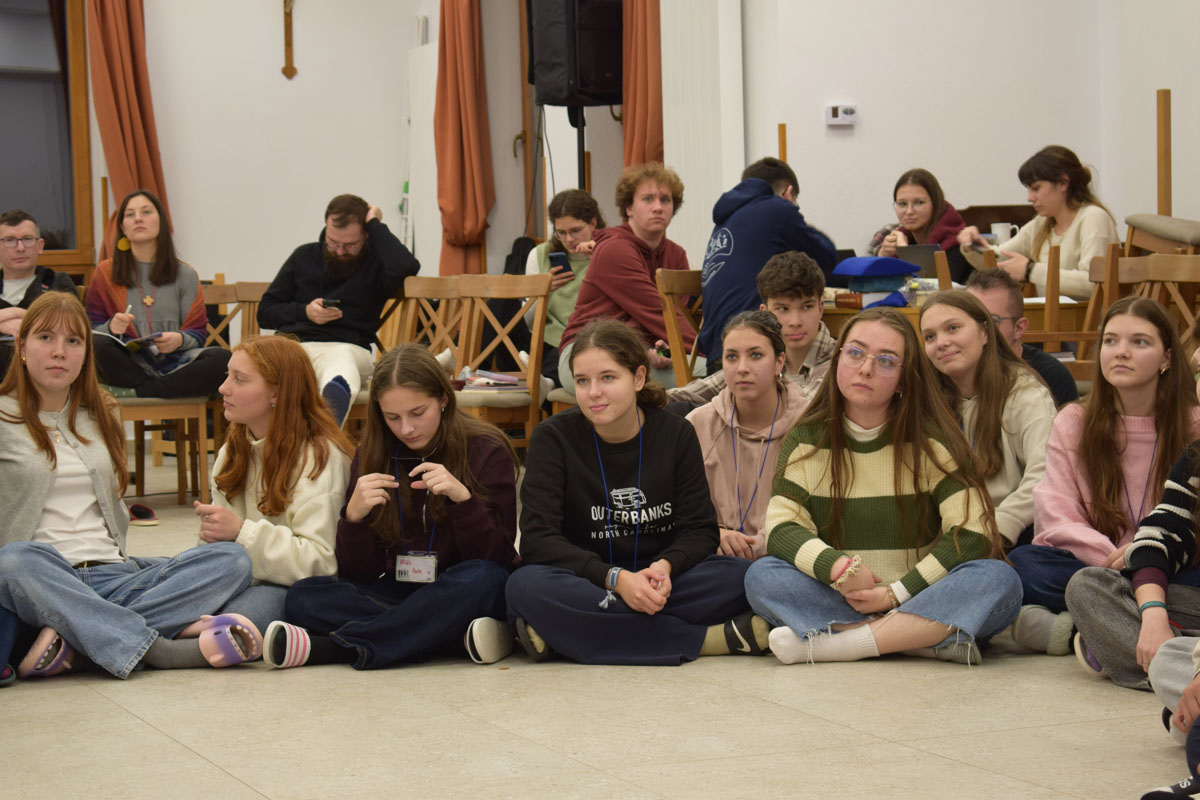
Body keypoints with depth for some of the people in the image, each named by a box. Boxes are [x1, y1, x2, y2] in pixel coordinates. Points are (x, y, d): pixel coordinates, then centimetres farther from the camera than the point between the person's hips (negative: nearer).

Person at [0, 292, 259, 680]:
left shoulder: (100, 415, 22)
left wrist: (115, 558, 8)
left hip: (114, 575, 5)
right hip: (45, 579, -5)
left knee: (231, 559, -18)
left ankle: (76, 639, -34)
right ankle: (162, 649, -42)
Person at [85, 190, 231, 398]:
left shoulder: (185, 275, 14)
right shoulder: (105, 273, 12)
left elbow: (199, 332, 9)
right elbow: (91, 330, 8)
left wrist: (180, 339, -14)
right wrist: (111, 327, -16)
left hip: (173, 364, 2)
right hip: (128, 365, -1)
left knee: (222, 358, -29)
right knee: (99, 345, -35)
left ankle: (132, 391, -24)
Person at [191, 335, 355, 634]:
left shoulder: (319, 456, -10)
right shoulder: (233, 450, 15)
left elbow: (321, 562, -17)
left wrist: (241, 532, -23)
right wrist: (214, 534, -2)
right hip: (249, 578, 7)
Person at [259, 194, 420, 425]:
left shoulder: (375, 263, 13)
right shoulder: (304, 256, 24)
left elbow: (405, 266, -13)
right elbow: (265, 311, 26)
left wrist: (375, 225, 1)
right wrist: (304, 312, 6)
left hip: (345, 347, -2)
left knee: (341, 360, -42)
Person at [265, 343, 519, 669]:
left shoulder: (487, 451, -6)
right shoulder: (372, 456, 1)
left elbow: (496, 559, -11)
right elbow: (358, 576, -1)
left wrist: (463, 498, -26)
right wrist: (353, 517, -21)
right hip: (399, 593, 3)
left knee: (482, 579, -37)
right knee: (303, 596, -20)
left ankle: (332, 648, -35)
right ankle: (459, 638, -30)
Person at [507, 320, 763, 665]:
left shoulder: (676, 434, 4)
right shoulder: (553, 438, -3)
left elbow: (700, 531, 1)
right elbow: (537, 539, -12)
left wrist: (665, 566, -22)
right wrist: (616, 579, -26)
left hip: (659, 587, 2)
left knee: (742, 576, -25)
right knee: (525, 587, -35)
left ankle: (564, 634, -27)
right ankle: (705, 639, -32)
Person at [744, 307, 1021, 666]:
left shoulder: (932, 441, 0)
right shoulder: (806, 441, 5)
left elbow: (972, 535, -9)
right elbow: (782, 528, -6)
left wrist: (897, 593, -17)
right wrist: (838, 568, -26)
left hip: (921, 599, -1)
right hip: (839, 602, 1)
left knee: (1000, 579, -30)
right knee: (761, 575, -26)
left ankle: (830, 644, -31)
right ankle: (930, 639, -31)